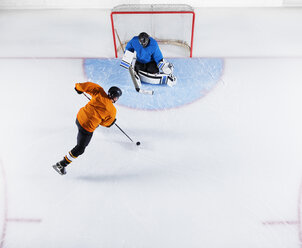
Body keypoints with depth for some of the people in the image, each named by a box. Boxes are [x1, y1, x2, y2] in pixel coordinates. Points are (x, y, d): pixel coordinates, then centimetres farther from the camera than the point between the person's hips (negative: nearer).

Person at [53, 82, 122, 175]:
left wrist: (78, 87, 16)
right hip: (87, 127, -7)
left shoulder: (100, 93, -5)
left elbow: (88, 85, -3)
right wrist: (112, 122, 24)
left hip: (80, 116, 7)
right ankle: (62, 164, 10)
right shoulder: (112, 111, -9)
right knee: (80, 149, 6)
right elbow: (105, 123, 3)